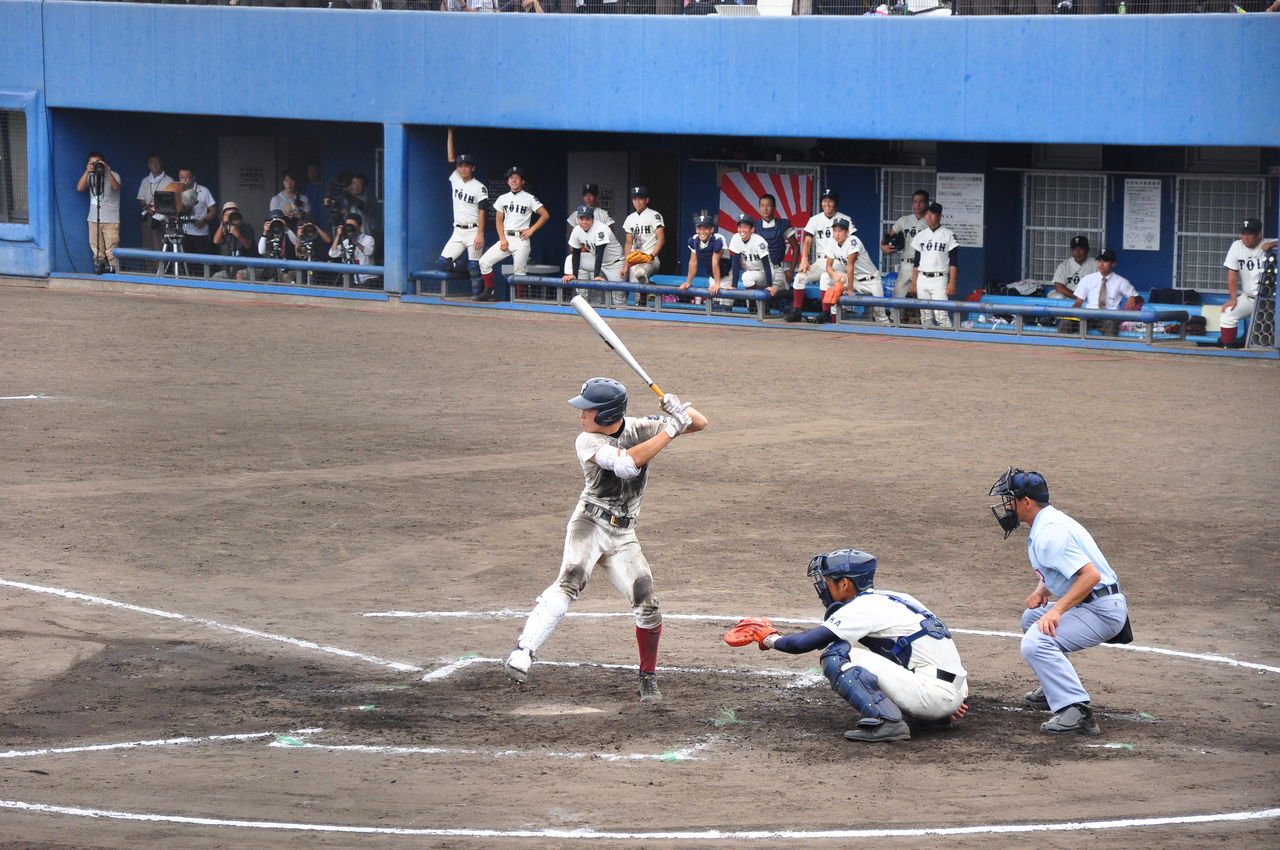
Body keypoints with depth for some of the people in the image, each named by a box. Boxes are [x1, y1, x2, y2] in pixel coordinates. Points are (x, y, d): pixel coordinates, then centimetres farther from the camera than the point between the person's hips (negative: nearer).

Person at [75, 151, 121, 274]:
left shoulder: (113, 175, 1)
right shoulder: (90, 176, 13)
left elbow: (115, 186, -20)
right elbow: (79, 188, -2)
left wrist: (107, 171, -27)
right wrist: (87, 172, -11)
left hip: (111, 221, -4)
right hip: (94, 220, 4)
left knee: (111, 252, -10)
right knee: (97, 252, 3)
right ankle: (99, 272, 7)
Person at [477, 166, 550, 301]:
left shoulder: (529, 199, 0)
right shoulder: (503, 199, 12)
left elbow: (545, 215, -2)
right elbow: (499, 220, 12)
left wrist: (531, 230, -8)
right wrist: (502, 239, -1)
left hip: (521, 239, -4)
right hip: (505, 238, 4)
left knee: (519, 272, -7)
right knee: (484, 262, -6)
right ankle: (490, 292, 3)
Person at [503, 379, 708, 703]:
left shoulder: (640, 428, 0)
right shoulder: (587, 442, -11)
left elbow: (700, 423, 4)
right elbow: (625, 464, -28)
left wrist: (680, 411, -19)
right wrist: (669, 431, -26)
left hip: (623, 536, 3)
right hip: (589, 523, -3)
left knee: (647, 605, -6)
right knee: (569, 582, -28)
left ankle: (649, 678, 14)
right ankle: (522, 652, -38)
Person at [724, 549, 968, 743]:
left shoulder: (861, 608, -7)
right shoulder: (894, 598, 19)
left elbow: (805, 643, -8)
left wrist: (771, 639, 11)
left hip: (935, 694, -9)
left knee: (838, 655, -8)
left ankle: (887, 721, -19)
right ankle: (933, 717, 15)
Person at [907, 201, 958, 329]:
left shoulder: (948, 235, 0)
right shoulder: (920, 236, 12)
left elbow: (953, 262, -3)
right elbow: (916, 262, 15)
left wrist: (952, 283, -11)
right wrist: (913, 284, 10)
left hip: (939, 279, -5)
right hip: (922, 279, 5)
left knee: (941, 314, -16)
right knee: (925, 316, 5)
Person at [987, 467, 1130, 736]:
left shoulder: (1049, 532, -20)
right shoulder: (1049, 522, 14)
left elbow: (1091, 575, -29)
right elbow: (1053, 569, 27)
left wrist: (1057, 610, -34)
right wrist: (1041, 590, 5)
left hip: (1101, 611, -11)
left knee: (1036, 643, -29)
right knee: (1032, 618, 32)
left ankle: (1076, 711, -37)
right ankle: (1055, 688, 32)